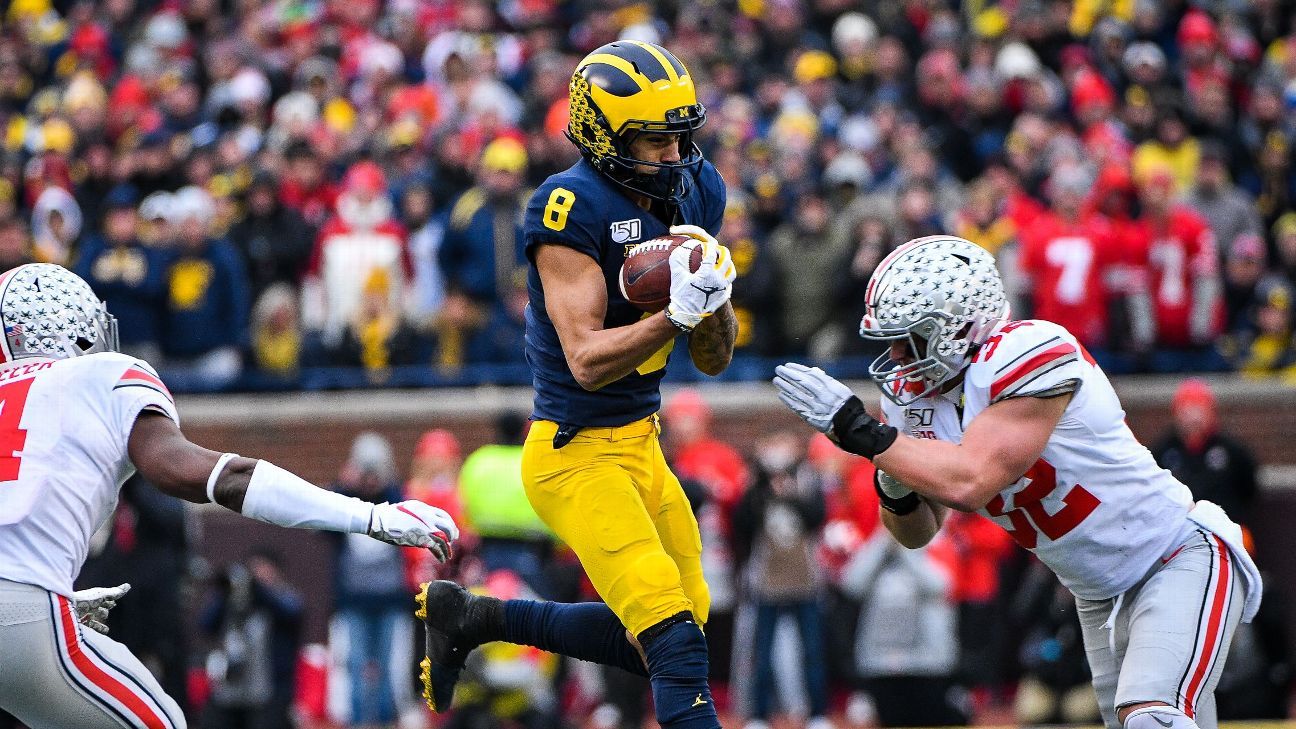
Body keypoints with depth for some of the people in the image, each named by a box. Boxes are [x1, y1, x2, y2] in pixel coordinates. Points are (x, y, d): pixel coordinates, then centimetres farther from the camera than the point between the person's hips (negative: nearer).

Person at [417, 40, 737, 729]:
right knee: (673, 638, -17)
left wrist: (713, 301, -13)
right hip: (576, 454, -8)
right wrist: (677, 314, -33)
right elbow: (587, 359, -24)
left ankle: (472, 618, 27)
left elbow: (713, 359, 7)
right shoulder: (573, 208, -19)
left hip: (639, 442, 8)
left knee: (666, 627, 15)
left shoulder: (694, 192, 3)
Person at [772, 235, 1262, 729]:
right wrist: (896, 491, -15)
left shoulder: (1028, 356, -26)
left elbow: (969, 483, -36)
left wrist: (861, 431, -30)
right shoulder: (914, 393, -1)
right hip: (1097, 594, 9)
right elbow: (917, 533, 7)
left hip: (1181, 560, -9)